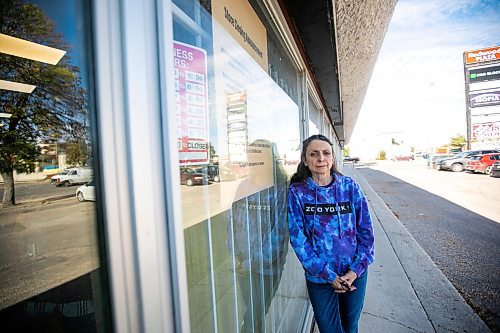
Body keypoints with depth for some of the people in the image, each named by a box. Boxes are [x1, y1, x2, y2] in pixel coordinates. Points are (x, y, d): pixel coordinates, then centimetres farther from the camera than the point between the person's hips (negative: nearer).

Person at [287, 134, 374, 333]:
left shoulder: (350, 187, -7)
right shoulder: (297, 192, -13)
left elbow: (366, 231, -3)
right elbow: (298, 238, -13)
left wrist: (356, 269, -9)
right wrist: (328, 274, -15)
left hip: (355, 274, 2)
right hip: (319, 278, -2)